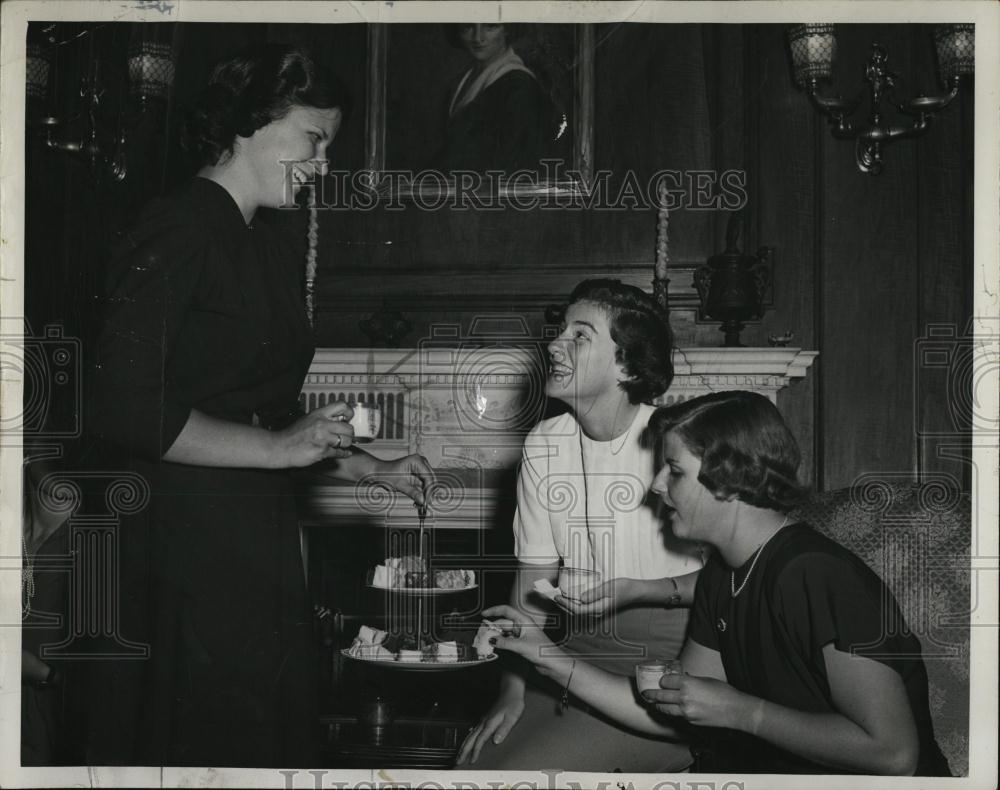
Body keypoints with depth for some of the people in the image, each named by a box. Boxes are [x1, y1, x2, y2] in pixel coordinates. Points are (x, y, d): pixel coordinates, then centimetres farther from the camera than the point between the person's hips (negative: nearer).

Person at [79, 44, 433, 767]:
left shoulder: (272, 256, 17)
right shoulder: (178, 232, -11)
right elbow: (125, 409, -20)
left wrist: (377, 470, 16)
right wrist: (278, 447, -16)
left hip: (261, 540, 9)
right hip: (184, 539, -9)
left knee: (277, 733, 11)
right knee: (199, 743, -1)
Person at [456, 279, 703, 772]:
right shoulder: (544, 446, 7)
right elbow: (533, 583, 6)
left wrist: (634, 591, -19)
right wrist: (513, 689, -3)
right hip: (582, 651, 6)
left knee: (524, 768, -20)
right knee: (473, 762, -11)